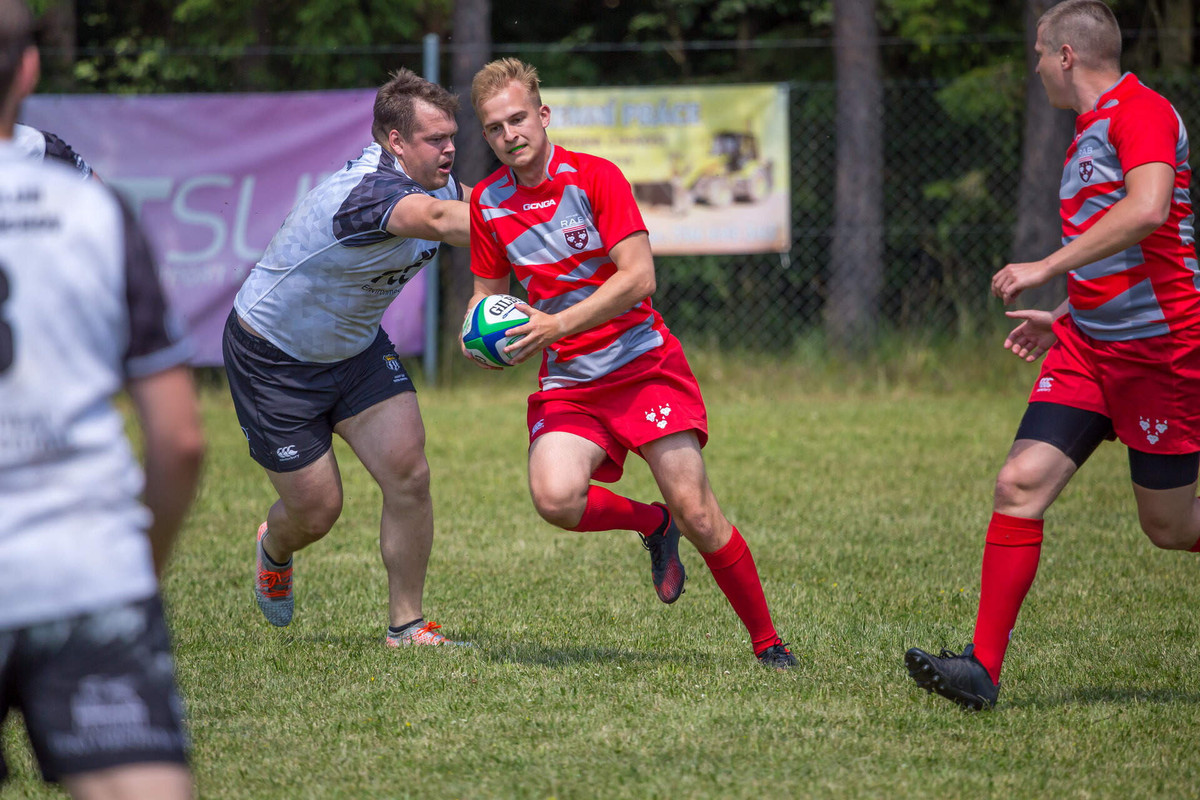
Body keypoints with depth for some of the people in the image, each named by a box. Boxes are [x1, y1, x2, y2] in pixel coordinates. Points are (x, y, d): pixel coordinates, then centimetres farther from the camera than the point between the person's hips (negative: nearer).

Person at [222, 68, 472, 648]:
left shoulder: (434, 182, -8)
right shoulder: (368, 192, -36)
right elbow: (439, 220, -56)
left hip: (355, 349, 7)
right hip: (273, 359, -7)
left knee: (408, 472, -10)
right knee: (315, 510, 3)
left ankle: (406, 626, 3)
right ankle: (274, 551, 41)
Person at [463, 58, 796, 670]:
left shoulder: (595, 177, -9)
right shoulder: (487, 202, 4)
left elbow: (638, 276, -17)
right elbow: (490, 292, 18)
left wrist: (558, 324, -24)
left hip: (643, 361, -3)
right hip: (566, 383, 3)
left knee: (694, 510, -13)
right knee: (556, 498, -25)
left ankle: (767, 641, 4)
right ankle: (653, 527, 7)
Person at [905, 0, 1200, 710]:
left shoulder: (1143, 112, -12)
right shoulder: (1090, 132, 18)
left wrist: (1047, 268, -28)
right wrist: (1063, 319, 27)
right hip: (1089, 346, 8)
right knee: (1021, 484, -8)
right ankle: (984, 667, -10)